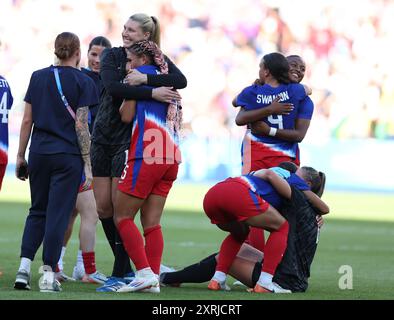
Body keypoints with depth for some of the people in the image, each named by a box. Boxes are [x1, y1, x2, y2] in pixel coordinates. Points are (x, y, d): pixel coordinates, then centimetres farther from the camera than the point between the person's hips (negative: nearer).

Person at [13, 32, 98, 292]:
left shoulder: (38, 77, 7)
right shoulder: (83, 82, -4)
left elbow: (27, 120, 7)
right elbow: (81, 125, -9)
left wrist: (21, 155, 13)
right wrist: (87, 164, -5)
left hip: (39, 153, 4)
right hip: (68, 156, -4)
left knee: (37, 212, 14)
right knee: (58, 214, 0)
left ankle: (24, 267, 1)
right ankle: (48, 274, -3)